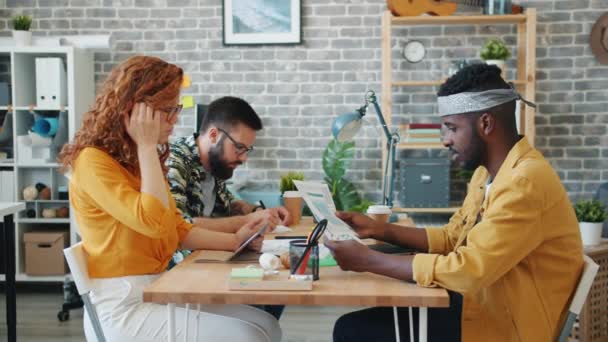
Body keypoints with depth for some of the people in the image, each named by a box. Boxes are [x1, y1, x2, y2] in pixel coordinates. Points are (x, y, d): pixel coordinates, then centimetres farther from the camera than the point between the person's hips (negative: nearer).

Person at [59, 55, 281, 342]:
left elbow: (178, 230, 15)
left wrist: (235, 240, 2)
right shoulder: (93, 161, -14)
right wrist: (147, 147, -18)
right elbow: (152, 222, -26)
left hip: (158, 294, 9)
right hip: (123, 308, -9)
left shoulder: (142, 159, 15)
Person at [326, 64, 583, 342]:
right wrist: (379, 230, 2)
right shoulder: (488, 171, 7)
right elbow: (451, 237, 15)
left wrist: (368, 260, -23)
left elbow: (466, 272, -30)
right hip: (479, 302, 9)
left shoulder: (525, 182, -25)